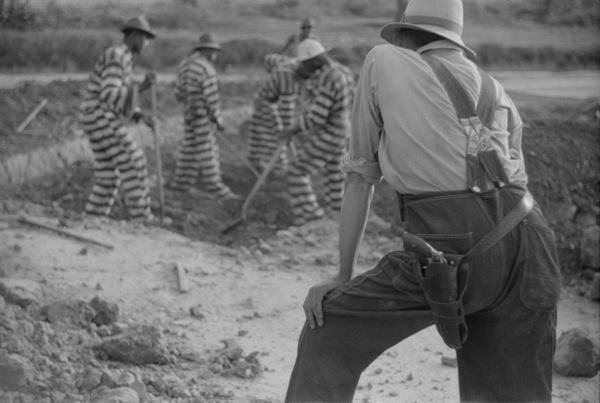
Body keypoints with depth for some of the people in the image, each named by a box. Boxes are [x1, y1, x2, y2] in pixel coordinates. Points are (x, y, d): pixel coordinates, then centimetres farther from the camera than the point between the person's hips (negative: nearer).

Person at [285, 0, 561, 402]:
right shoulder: (500, 98, 26)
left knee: (329, 331, 15)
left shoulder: (384, 60, 17)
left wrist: (343, 277, 22)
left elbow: (360, 176, 18)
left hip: (450, 252, -4)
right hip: (524, 247, 4)